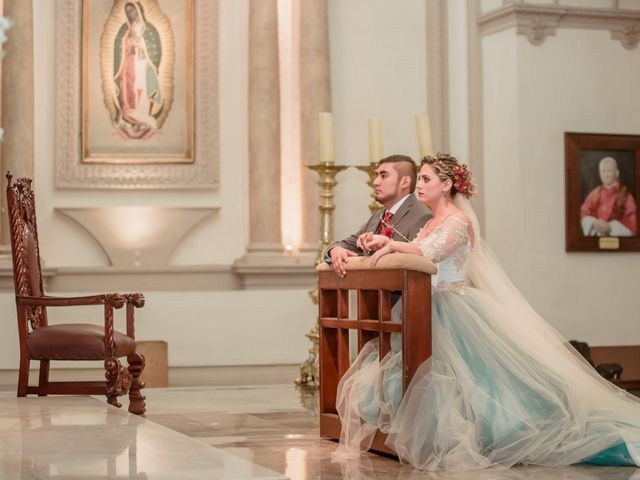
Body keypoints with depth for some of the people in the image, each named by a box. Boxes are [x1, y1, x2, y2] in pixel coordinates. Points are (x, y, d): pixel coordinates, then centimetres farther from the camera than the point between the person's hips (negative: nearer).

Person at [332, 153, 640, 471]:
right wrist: (384, 244, -4)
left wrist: (392, 245, -23)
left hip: (453, 317, -9)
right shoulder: (431, 223, 21)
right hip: (427, 313, 9)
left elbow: (430, 253, -26)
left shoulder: (458, 221, -8)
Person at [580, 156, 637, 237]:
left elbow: (631, 222, -6)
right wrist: (593, 223, -12)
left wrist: (610, 227, -16)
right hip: (595, 236, 3)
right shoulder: (595, 194, 9)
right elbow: (583, 213, 7)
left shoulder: (625, 195, -2)